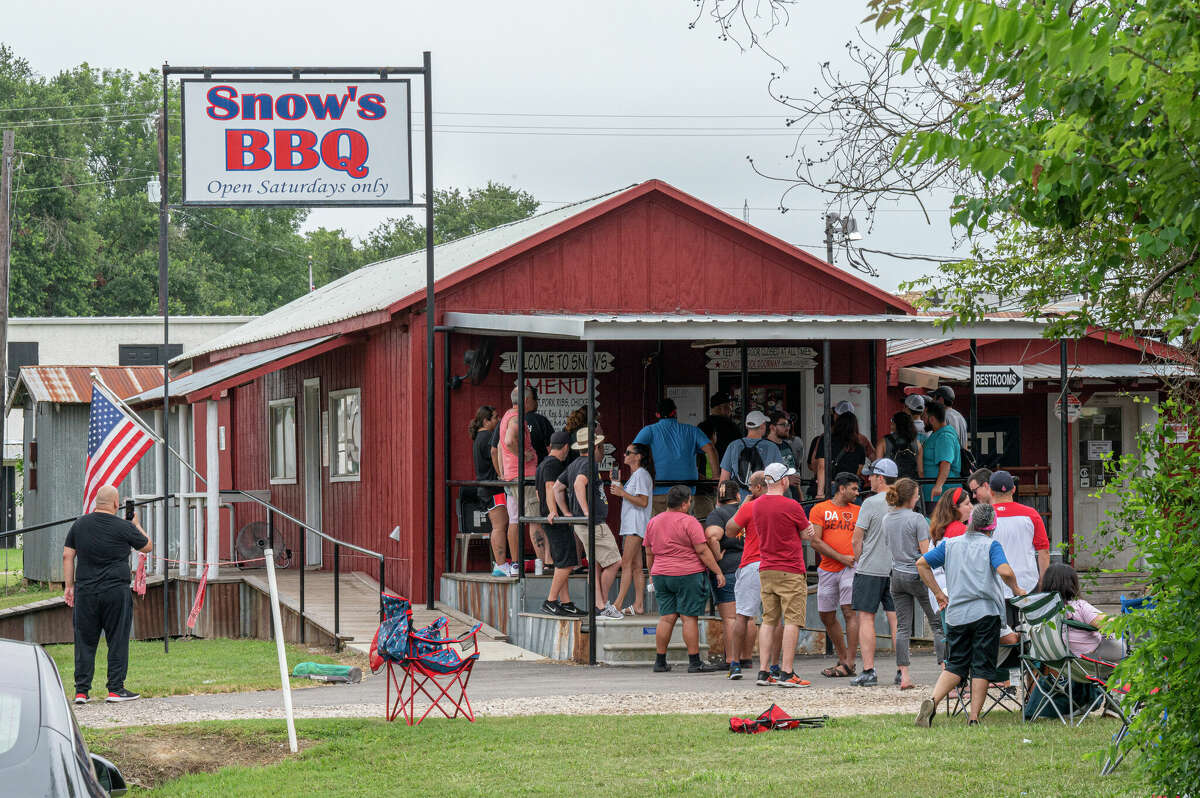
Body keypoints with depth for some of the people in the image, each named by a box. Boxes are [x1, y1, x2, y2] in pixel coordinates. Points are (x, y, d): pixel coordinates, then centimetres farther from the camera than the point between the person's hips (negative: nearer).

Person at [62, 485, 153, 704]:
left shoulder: (80, 525, 6)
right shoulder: (124, 527, -5)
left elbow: (67, 556, 7)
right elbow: (147, 547, 9)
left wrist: (69, 585, 13)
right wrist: (136, 525, 23)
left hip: (85, 592, 3)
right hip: (116, 591, -3)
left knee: (85, 640, 7)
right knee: (117, 640, 6)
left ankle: (81, 691, 6)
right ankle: (116, 689, 6)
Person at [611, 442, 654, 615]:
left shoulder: (641, 474, -11)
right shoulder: (634, 475, 20)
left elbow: (643, 502, -17)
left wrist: (623, 493, -18)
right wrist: (620, 490, 12)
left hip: (636, 524, -10)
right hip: (629, 524, 10)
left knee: (626, 563, -13)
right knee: (636, 566, 6)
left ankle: (618, 603, -16)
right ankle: (638, 605, 5)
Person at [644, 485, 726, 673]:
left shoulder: (653, 522, 10)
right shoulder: (688, 522, -10)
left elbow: (649, 553, 16)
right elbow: (703, 551, -12)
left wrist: (653, 575, 26)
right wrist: (718, 572, -7)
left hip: (661, 574, 6)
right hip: (688, 574, -6)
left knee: (667, 617, 9)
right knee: (690, 617, -4)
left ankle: (660, 661, 9)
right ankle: (694, 662, -4)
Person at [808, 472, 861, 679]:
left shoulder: (858, 511, 13)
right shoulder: (820, 510, 6)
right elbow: (815, 542, -2)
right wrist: (841, 558, -8)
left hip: (850, 568, -1)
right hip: (828, 569, 1)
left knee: (850, 611, -12)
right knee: (826, 616, 6)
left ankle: (849, 663, -12)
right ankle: (843, 659, 21)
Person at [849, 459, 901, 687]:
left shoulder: (871, 504, -10)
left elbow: (856, 540, -8)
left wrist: (858, 560, 9)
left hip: (871, 568, -5)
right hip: (897, 569, 5)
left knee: (866, 617, -2)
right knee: (896, 618, 7)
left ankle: (868, 671, -8)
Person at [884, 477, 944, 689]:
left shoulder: (887, 519, 7)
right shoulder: (917, 519, -13)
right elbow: (926, 551, -14)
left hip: (897, 574, 6)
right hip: (917, 575, -6)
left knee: (903, 626, 6)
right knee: (938, 625, 2)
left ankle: (904, 675, 2)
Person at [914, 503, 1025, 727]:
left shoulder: (950, 544, 12)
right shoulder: (991, 546, -1)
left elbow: (921, 563, 12)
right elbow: (1005, 571, -17)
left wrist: (938, 593, 16)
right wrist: (1016, 589, 1)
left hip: (956, 614, 4)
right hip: (985, 612, -4)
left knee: (955, 665, 9)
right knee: (981, 667, 3)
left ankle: (932, 700, -15)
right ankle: (973, 718, -2)